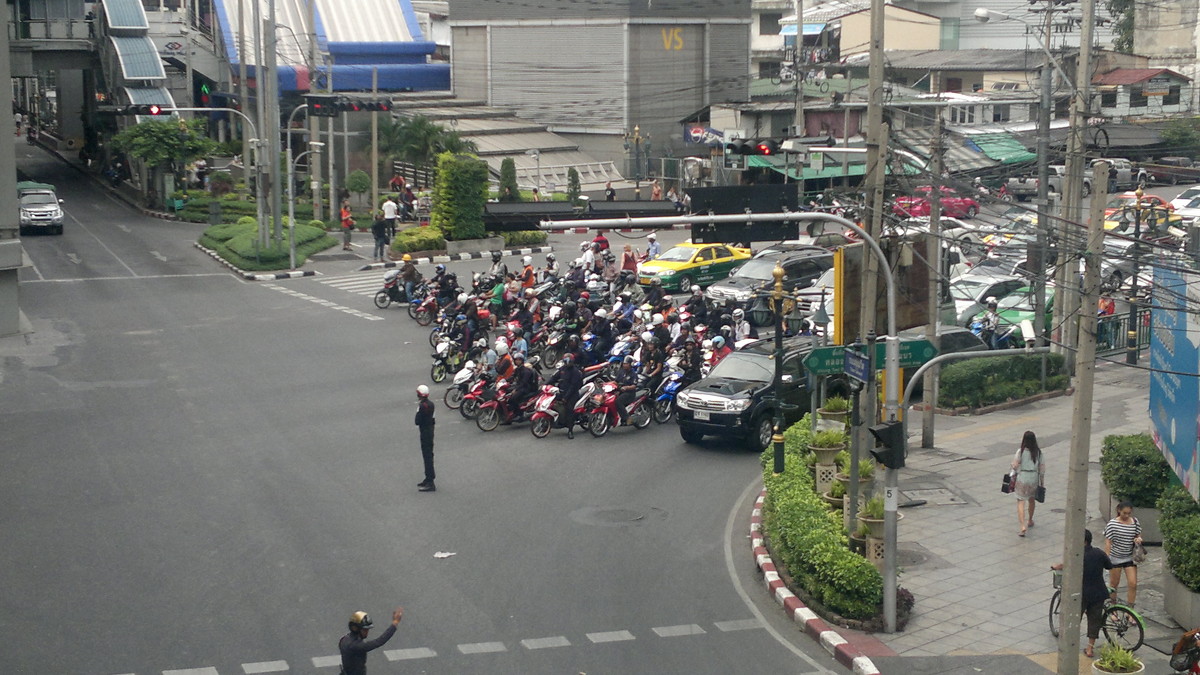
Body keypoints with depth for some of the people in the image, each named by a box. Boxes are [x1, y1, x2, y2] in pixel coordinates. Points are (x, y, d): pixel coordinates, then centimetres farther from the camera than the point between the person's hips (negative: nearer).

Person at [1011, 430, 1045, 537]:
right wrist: (1041, 481, 11)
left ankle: (1023, 526, -17)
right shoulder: (1038, 452, -4)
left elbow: (1015, 466, -9)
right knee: (1031, 499, 26)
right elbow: (1042, 468, 1)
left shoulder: (1021, 451, -14)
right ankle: (1030, 521, 44)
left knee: (1021, 502, -2)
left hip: (1022, 478, -4)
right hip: (1034, 479, 4)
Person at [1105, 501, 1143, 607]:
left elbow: (1138, 535, 14)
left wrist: (1138, 539, -11)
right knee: (1114, 584, 10)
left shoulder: (1135, 522, -1)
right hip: (1115, 558, -3)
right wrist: (1106, 559, -18)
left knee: (1133, 584, -6)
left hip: (1129, 557, 3)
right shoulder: (1112, 524, -13)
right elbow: (1108, 542, -13)